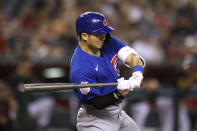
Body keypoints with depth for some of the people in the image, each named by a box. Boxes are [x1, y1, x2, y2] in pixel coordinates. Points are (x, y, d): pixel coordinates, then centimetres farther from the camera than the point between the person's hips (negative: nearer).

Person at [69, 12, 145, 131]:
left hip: (119, 113, 8)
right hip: (95, 120, -8)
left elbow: (134, 58, -11)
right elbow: (97, 103, -21)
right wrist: (118, 94, -36)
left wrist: (137, 75, -31)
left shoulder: (108, 42, -3)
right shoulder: (79, 69, -25)